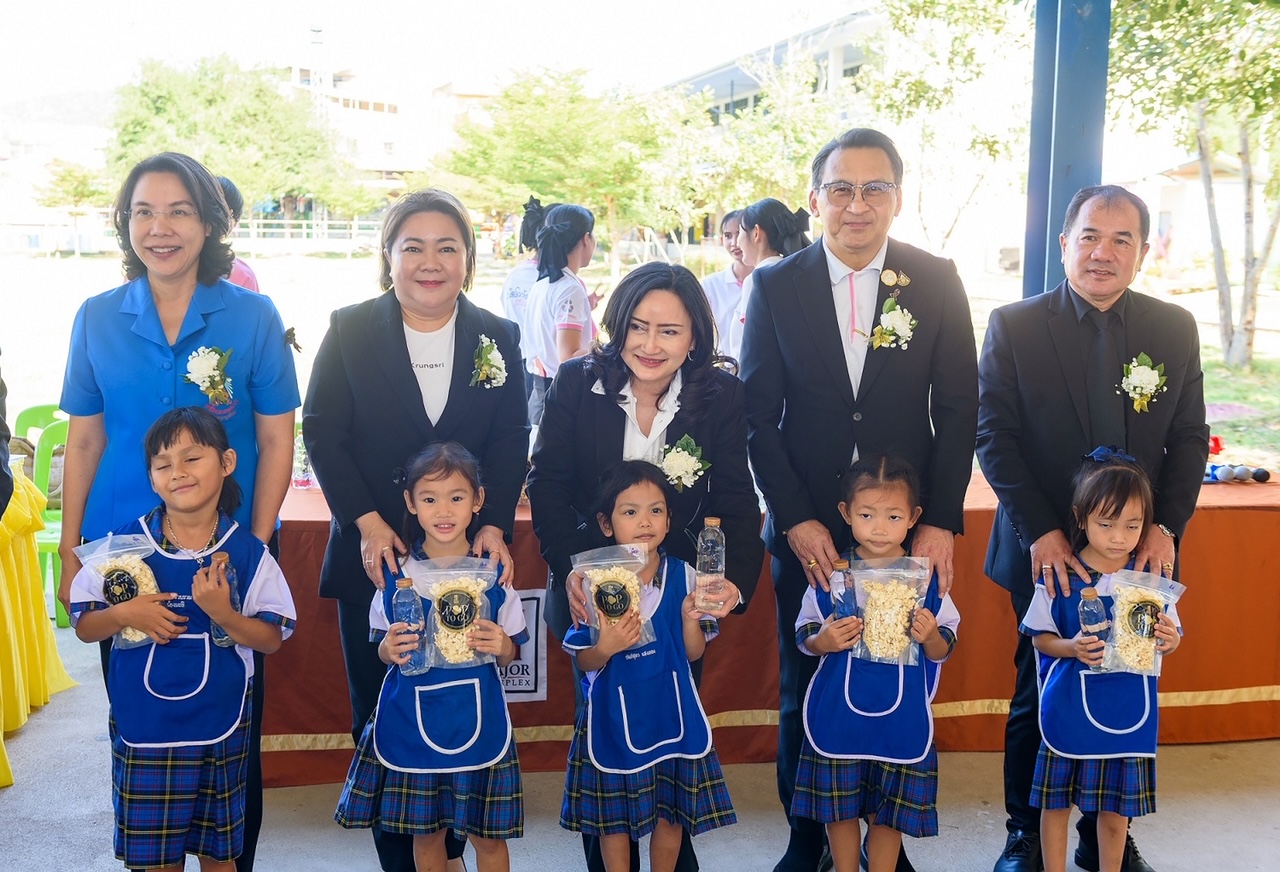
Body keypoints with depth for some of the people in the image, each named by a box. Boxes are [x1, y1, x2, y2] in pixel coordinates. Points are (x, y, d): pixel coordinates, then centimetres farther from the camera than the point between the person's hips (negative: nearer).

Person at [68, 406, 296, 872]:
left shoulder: (247, 552, -6)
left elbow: (272, 638, -4)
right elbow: (84, 626, 4)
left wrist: (223, 614, -21)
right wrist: (124, 614, -17)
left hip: (221, 729, 0)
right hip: (142, 730, 0)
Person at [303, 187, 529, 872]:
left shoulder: (497, 338, 5)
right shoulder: (350, 330, 2)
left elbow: (510, 442, 1)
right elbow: (322, 431, -3)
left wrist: (494, 526, -12)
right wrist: (367, 522, -12)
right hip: (375, 557, 0)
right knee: (378, 714, 8)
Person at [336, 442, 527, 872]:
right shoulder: (396, 574, -2)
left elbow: (510, 654, 4)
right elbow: (383, 647, 7)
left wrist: (501, 647, -18)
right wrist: (388, 650, -15)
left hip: (477, 719, -1)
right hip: (412, 721, 1)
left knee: (488, 834, 7)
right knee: (425, 832, 13)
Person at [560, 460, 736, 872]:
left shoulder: (683, 575, -4)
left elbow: (694, 652, 2)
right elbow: (583, 662, -5)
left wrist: (690, 618, -17)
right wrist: (605, 647, -26)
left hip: (672, 710, 2)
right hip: (615, 714, -2)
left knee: (672, 811, 13)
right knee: (614, 814, 11)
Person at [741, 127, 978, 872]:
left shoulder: (937, 281, 0)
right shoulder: (776, 285, -1)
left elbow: (957, 408, 0)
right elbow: (759, 413, -2)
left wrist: (942, 520, -7)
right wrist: (796, 519, -9)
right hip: (808, 528, 0)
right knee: (805, 692, 11)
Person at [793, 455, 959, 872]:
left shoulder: (927, 576, -4)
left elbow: (943, 650, 2)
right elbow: (804, 636, 2)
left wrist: (931, 637, -19)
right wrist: (822, 641, -19)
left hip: (902, 717, 0)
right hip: (838, 713, 0)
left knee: (889, 811, 12)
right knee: (839, 807, 12)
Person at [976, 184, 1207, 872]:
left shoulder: (1175, 330, 4)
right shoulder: (1013, 326, -5)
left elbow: (1189, 437, 6)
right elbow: (993, 434, -8)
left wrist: (1167, 526, -7)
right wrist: (1040, 531, -14)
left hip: (1138, 555, 3)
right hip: (1046, 552, -2)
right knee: (1038, 698, 9)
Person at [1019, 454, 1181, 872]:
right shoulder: (1059, 576, -10)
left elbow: (1168, 638, 5)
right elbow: (1040, 637, -2)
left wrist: (1169, 640, -17)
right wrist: (1072, 647, -21)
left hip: (1129, 714, 1)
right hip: (1069, 709, -1)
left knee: (1116, 811, 13)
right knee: (1056, 802, 11)